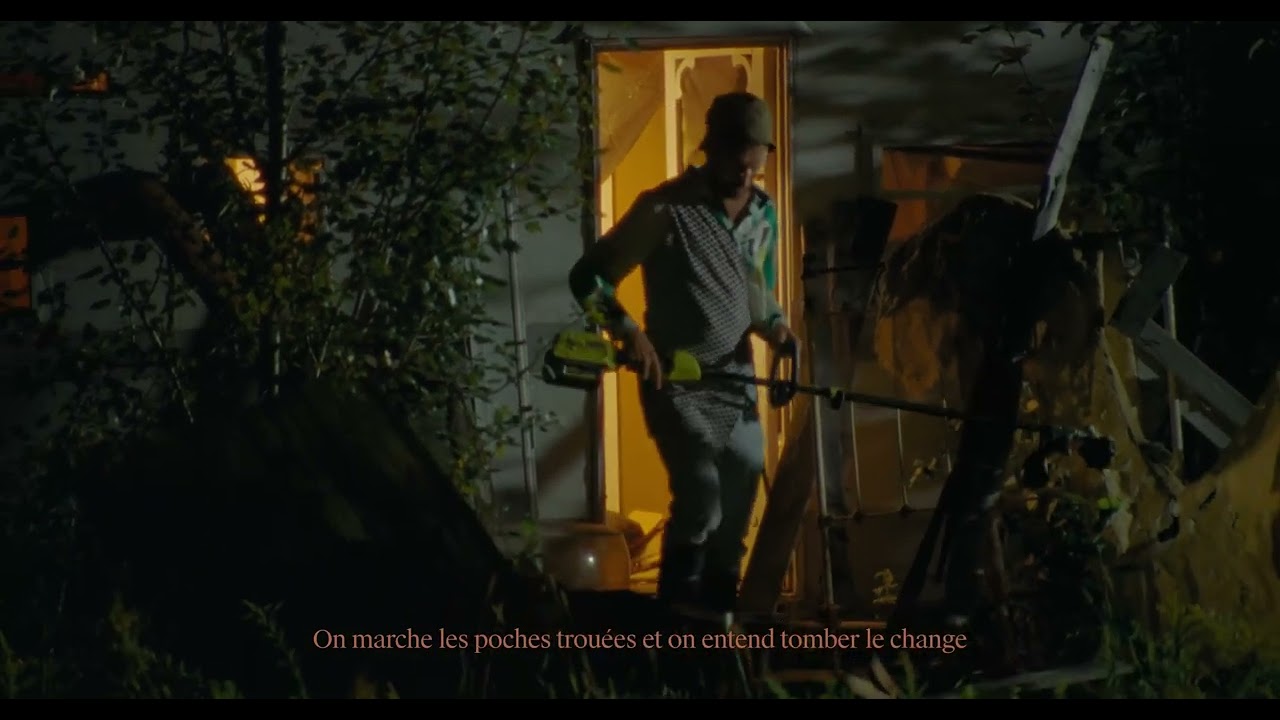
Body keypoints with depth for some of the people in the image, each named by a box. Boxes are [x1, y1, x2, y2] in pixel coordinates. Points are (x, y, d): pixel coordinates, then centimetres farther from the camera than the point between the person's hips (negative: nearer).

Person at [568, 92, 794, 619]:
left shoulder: (764, 212, 5)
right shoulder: (666, 208, -14)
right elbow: (588, 278, -10)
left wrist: (774, 325, -5)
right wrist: (628, 331, -25)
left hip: (737, 381, 6)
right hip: (674, 380, -6)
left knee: (738, 503, 8)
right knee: (701, 493, -18)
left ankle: (719, 614, 21)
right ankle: (676, 617, -4)